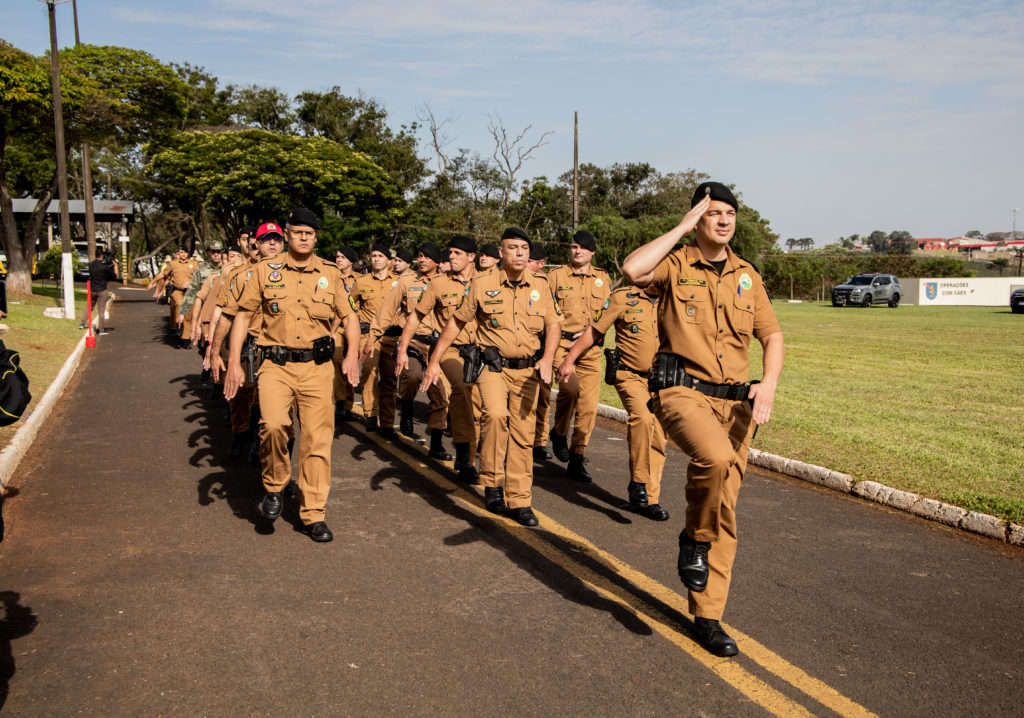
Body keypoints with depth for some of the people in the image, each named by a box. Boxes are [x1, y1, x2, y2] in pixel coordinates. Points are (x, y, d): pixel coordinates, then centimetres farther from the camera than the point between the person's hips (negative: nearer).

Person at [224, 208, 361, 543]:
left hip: (318, 367, 2)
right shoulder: (266, 270, 4)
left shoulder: (330, 273, 7)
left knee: (317, 440, 2)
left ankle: (313, 514, 16)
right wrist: (234, 363, 0)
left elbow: (349, 315, 12)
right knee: (273, 424, -25)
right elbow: (243, 314, 8)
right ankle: (274, 486, 4)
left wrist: (353, 354, -5)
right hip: (276, 366, -1)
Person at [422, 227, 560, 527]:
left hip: (527, 371, 3)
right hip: (492, 366, -3)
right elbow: (457, 322, 4)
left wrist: (547, 359, -10)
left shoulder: (540, 286, 4)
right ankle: (492, 483, -12)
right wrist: (435, 360, 2)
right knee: (495, 414, -29)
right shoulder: (483, 283, -3)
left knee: (522, 435, 7)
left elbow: (553, 325, 8)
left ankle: (519, 502, 19)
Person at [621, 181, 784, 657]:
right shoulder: (675, 266, 0)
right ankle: (694, 538, -5)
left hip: (734, 402, 5)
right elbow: (632, 269, -23)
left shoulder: (747, 277, 15)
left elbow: (773, 336, 17)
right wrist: (682, 227, -11)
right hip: (682, 391, -5)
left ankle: (708, 617, 18)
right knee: (715, 457, -36)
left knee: (724, 510, 5)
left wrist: (769, 382, -3)